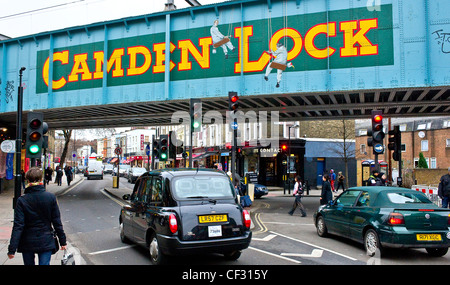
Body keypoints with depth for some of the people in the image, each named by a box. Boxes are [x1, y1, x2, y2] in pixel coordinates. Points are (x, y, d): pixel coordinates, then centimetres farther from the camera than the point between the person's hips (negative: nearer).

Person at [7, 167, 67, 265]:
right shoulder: (51, 197, -7)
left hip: (27, 243, 0)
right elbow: (57, 222, -3)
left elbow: (18, 226, -12)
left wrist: (12, 249, -8)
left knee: (29, 263, 18)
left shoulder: (22, 200, -10)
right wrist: (63, 242, 5)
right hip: (46, 242, 0)